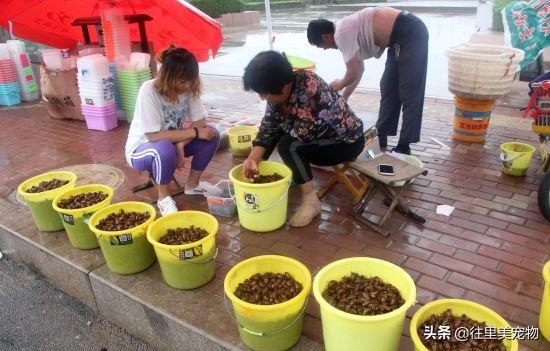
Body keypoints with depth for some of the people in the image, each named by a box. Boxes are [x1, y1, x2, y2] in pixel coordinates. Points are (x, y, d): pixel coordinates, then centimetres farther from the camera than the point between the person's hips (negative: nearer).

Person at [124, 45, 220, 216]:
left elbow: (200, 122, -13)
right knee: (165, 149, -39)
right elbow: (153, 136, -32)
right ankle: (163, 197, -12)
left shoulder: (190, 87, -15)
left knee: (212, 135, -16)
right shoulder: (149, 91, -29)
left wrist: (181, 144, -29)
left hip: (173, 142, 5)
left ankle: (192, 184, 4)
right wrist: (194, 132, -30)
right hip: (142, 148, -5)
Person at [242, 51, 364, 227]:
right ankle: (253, 173, 9)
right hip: (318, 134, 8)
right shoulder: (278, 92, -8)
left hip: (347, 140, -8)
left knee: (289, 146, -27)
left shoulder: (309, 86, -32)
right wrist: (253, 158, -22)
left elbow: (304, 133, -33)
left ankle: (311, 200, -16)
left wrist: (283, 123, -13)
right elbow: (268, 128, -8)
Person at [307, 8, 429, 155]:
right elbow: (358, 69, 27)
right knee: (388, 89, 14)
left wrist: (340, 85, 11)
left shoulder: (341, 34, -14)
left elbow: (353, 73, -11)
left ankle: (403, 148, 1)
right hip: (403, 36, 10)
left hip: (411, 33, -10)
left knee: (409, 94, -6)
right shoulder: (346, 29, 16)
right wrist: (344, 97, 32)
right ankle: (380, 141, 22)